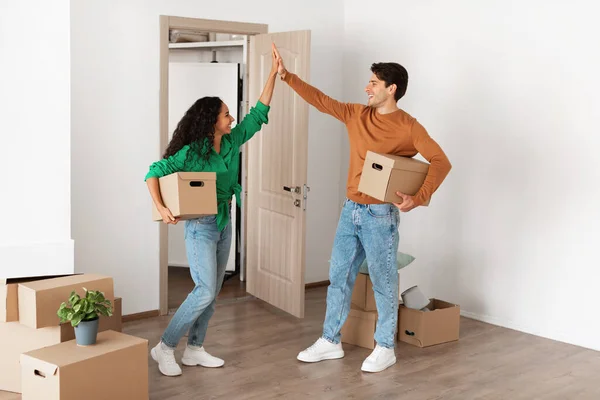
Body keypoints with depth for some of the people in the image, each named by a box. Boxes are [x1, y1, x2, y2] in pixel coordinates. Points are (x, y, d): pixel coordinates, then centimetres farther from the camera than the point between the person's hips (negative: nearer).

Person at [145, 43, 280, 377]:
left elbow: (259, 114, 3)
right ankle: (165, 347, 1)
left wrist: (274, 74, -2)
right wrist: (161, 207, -27)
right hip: (201, 226, -7)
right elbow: (155, 172, -15)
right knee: (205, 292, -12)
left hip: (224, 224, 7)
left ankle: (195, 350, 21)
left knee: (212, 293, 10)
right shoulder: (191, 152, -16)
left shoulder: (232, 143, 1)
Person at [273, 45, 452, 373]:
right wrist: (286, 75, 2)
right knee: (339, 277, 12)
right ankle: (330, 342, 23)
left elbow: (441, 162, -17)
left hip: (380, 214, -6)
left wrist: (419, 197, -30)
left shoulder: (407, 127, -12)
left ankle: (385, 349, 17)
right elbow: (319, 99, 8)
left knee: (383, 283, 4)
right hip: (350, 210, 7)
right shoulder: (356, 115, 6)